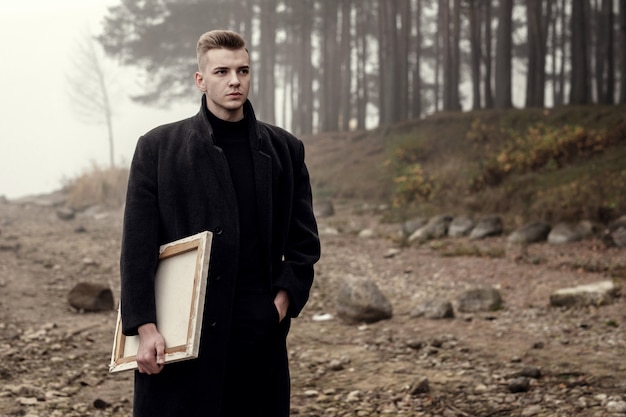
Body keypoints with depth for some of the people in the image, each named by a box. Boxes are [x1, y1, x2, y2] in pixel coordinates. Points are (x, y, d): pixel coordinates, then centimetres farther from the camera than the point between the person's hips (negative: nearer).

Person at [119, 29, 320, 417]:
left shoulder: (284, 149, 10)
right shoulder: (158, 148, 3)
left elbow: (304, 240, 13)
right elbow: (137, 247, -1)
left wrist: (283, 302, -1)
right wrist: (145, 327, -8)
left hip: (259, 337, 2)